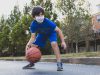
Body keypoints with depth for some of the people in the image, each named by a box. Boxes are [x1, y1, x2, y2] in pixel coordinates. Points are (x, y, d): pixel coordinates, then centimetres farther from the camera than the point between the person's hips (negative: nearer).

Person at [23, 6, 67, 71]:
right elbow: (33, 37, -24)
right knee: (33, 46, -5)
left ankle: (59, 63, -24)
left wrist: (63, 41, -37)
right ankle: (31, 63, 16)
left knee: (54, 44, -32)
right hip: (42, 34, 4)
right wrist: (29, 43, -46)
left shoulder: (47, 21, -37)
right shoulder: (33, 25, -27)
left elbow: (58, 30, -30)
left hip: (51, 32, -4)